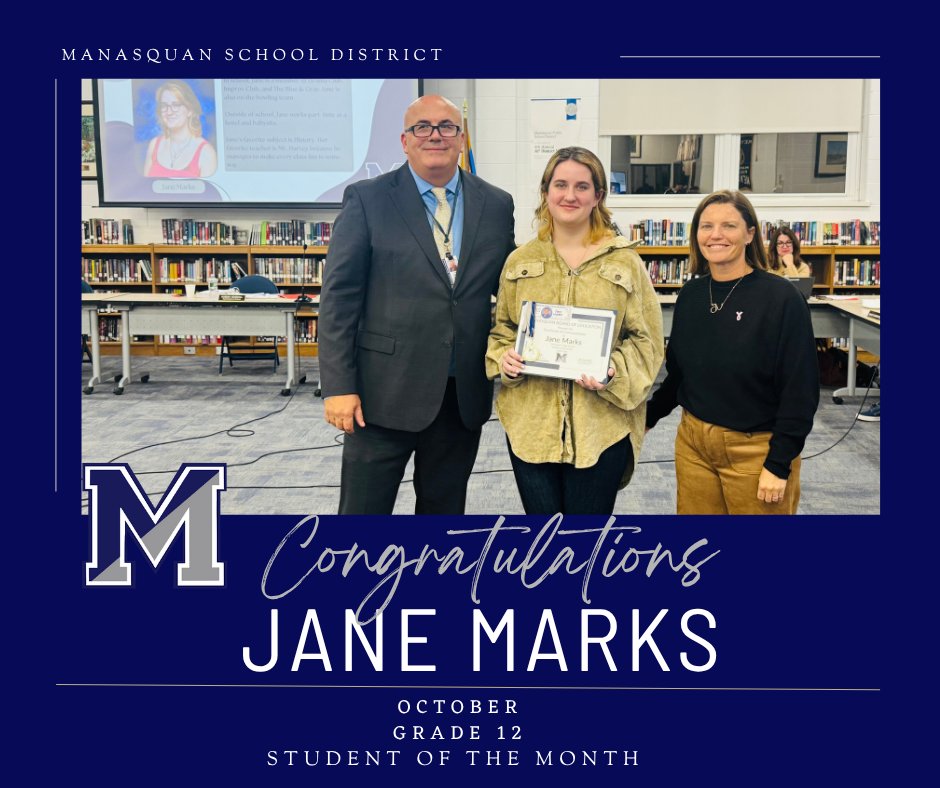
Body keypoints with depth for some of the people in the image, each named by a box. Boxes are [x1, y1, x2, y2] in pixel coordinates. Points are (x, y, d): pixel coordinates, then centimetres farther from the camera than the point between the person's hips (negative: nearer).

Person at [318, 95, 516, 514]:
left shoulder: (497, 205, 6)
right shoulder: (367, 199, -4)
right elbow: (339, 298, -6)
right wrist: (339, 386, -11)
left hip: (464, 395, 3)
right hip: (384, 392, -3)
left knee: (445, 507, 17)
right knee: (364, 508, 5)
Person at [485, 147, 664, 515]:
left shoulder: (625, 262, 1)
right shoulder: (519, 261, 8)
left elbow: (646, 339, 1)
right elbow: (501, 329, 15)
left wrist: (615, 372, -18)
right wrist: (504, 359, -6)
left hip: (601, 426, -2)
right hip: (530, 423, 2)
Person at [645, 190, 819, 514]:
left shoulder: (781, 298, -13)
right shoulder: (691, 294, 3)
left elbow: (800, 390, -13)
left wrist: (779, 464, -15)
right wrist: (647, 417, 14)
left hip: (756, 449, -5)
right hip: (692, 443, 5)